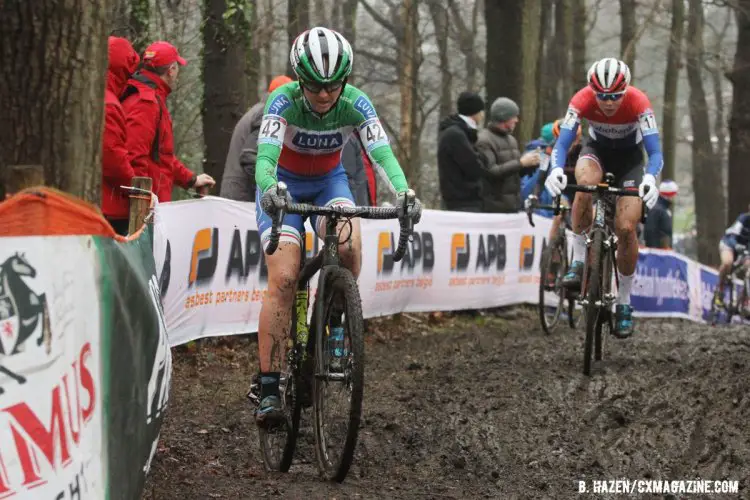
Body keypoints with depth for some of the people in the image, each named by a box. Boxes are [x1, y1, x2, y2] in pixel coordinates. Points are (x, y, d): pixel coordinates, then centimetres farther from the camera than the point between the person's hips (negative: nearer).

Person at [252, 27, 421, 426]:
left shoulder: (355, 104, -22)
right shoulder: (284, 101, -28)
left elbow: (382, 153, -32)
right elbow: (265, 157, -40)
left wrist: (403, 193, -51)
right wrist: (271, 190, -62)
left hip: (329, 181, 2)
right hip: (283, 186, -2)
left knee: (348, 244, -32)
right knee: (283, 280, -19)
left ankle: (338, 332, -7)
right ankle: (269, 389, -17)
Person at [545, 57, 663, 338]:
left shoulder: (638, 103, -33)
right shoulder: (582, 101, -30)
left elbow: (655, 152, -35)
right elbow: (562, 144, -32)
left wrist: (650, 178, -57)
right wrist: (557, 169, -54)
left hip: (630, 156, 0)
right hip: (597, 149, 1)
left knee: (626, 228, -15)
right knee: (585, 184, -36)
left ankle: (624, 304, 2)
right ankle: (578, 262, -21)